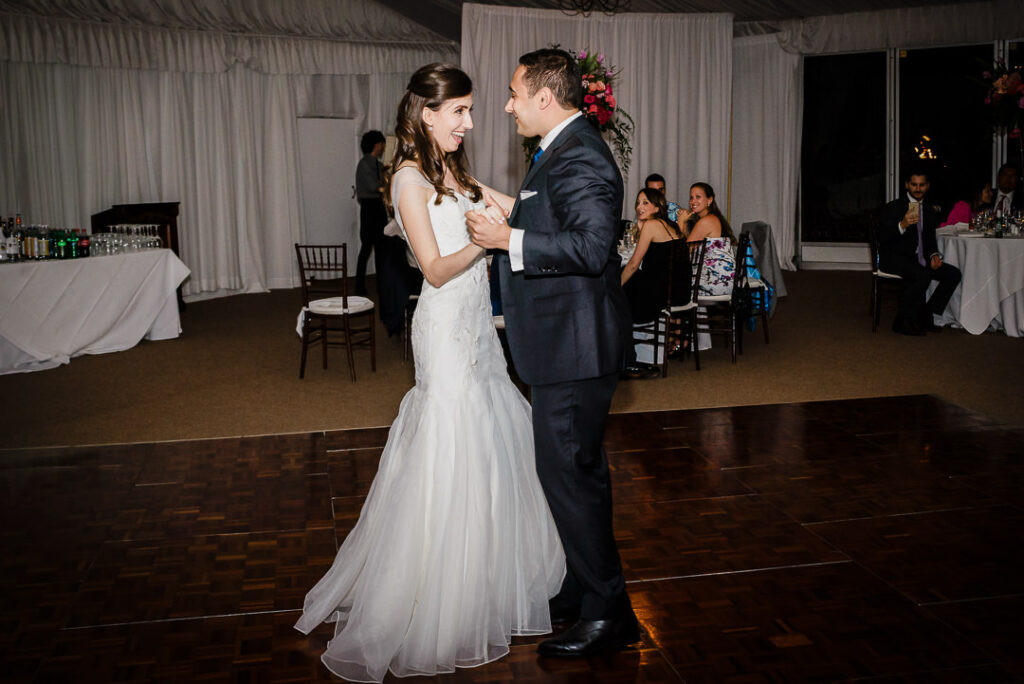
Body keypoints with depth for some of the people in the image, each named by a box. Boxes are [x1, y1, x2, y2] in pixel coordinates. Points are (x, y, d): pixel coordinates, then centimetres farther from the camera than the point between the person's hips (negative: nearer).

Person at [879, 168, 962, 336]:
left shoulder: (930, 211, 17)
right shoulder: (893, 208, -3)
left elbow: (930, 240, 21)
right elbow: (882, 238, -14)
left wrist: (934, 255, -1)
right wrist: (902, 225, -30)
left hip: (918, 259, 7)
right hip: (894, 258, -7)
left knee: (953, 274, -11)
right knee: (923, 275, -33)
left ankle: (926, 316, -4)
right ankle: (904, 320, -19)